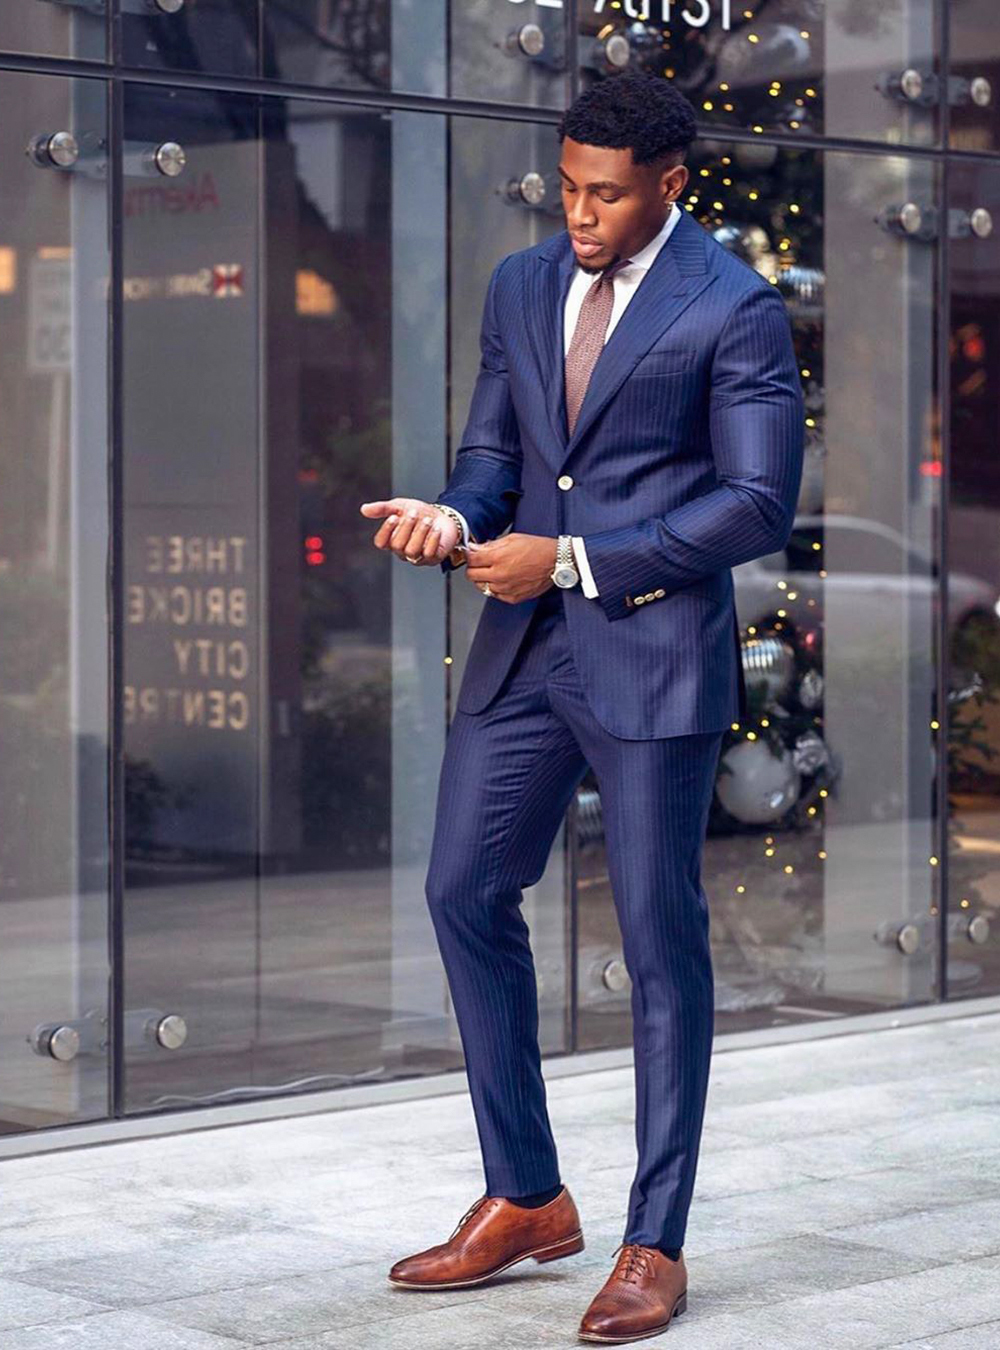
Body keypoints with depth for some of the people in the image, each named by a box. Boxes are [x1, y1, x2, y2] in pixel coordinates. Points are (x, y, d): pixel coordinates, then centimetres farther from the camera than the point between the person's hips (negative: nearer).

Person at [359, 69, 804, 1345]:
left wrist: (573, 558, -16)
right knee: (466, 893, 6)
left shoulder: (734, 309, -8)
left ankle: (654, 1248, 9)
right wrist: (452, 517, -9)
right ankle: (526, 1200, 20)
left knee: (660, 939, -1)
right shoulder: (520, 286, 11)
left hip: (655, 655, -6)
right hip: (524, 646, 6)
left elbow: (759, 505, -12)